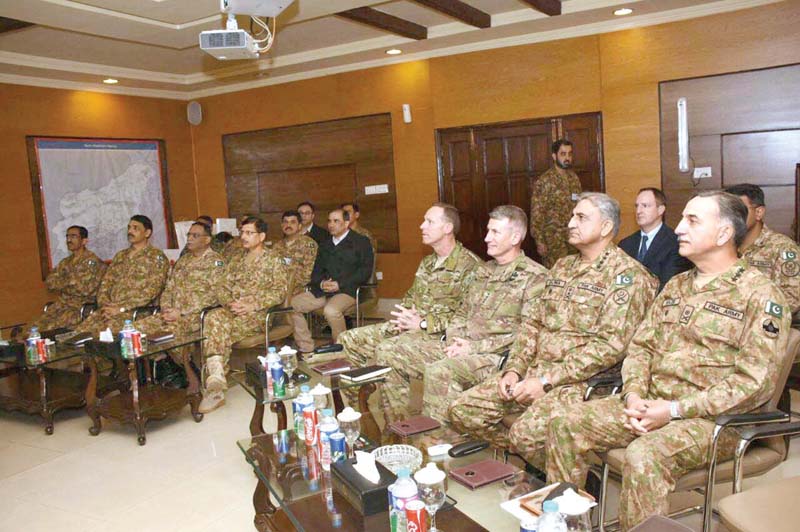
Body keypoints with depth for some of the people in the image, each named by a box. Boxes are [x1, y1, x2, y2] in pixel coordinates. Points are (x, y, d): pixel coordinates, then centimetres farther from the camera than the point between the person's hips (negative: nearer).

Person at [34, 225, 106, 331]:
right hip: (62, 303, 6)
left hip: (82, 305, -6)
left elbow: (85, 289, -14)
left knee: (51, 328, -26)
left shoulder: (92, 261, -5)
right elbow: (49, 282, 10)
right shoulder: (65, 262, 19)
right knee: (37, 326, -16)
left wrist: (62, 286, -1)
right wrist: (69, 282, -5)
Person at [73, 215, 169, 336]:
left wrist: (121, 308, -15)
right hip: (110, 309, 6)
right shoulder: (120, 256, 22)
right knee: (80, 331, -16)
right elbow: (105, 284, 18)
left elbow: (151, 291, -11)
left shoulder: (157, 257, 0)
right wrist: (105, 305, -2)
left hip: (138, 311, -6)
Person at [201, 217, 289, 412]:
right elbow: (222, 288, 17)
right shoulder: (235, 261, 25)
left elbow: (280, 291, -5)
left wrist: (253, 305, -17)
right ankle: (216, 378, -40)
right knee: (213, 317, -32)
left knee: (220, 330, -33)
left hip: (258, 313, -4)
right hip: (232, 310, 4)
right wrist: (230, 303, -6)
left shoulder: (273, 262, 8)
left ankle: (215, 380, -26)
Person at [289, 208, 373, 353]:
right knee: (292, 304, -12)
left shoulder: (361, 242, 5)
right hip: (322, 290, 6)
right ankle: (306, 349, -5)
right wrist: (321, 283, -5)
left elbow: (365, 271, -4)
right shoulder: (325, 245, 24)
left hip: (347, 290, -6)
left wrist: (339, 284, -13)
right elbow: (317, 271, 20)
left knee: (331, 310, -36)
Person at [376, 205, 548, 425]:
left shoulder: (534, 277, -6)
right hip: (464, 347, 8)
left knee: (440, 371, -38)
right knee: (387, 353, -2)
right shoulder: (484, 271, 20)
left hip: (497, 356, -8)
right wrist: (455, 340, 1)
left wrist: (475, 347, -16)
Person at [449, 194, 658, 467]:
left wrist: (546, 380, -19)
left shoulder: (626, 275, -8)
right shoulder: (562, 266, 18)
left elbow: (610, 346, -17)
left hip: (579, 380, -7)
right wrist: (514, 369, 1)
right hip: (533, 371, 8)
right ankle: (527, 455, 14)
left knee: (527, 432, -31)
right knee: (463, 411, -5)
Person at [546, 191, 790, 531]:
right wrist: (634, 395, -5)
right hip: (650, 404, 7)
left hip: (713, 417, -7)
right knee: (565, 426, -7)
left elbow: (756, 380, -16)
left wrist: (675, 409, -19)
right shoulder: (676, 286, 17)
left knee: (644, 455, -35)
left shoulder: (759, 293, -7)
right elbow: (641, 345, 15)